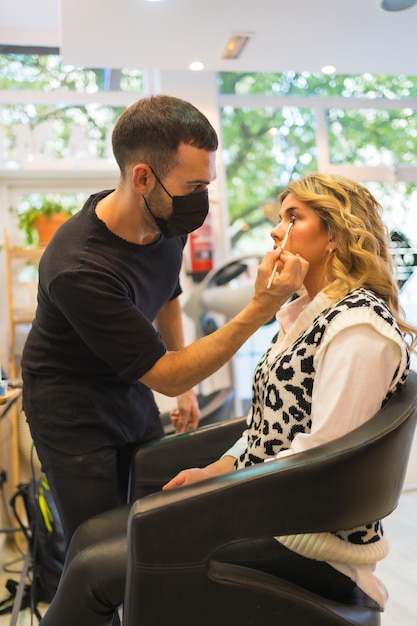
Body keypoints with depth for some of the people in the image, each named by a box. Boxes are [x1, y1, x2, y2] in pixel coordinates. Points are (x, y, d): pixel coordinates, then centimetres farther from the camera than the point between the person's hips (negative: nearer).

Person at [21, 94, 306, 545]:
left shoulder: (166, 218, -12)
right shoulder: (80, 269, -35)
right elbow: (167, 377, -28)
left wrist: (184, 384, 11)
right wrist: (260, 309, -35)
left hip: (131, 386, 6)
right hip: (72, 409, -6)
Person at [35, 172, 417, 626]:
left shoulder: (360, 327, -19)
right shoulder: (308, 311, 12)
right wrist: (214, 469, 4)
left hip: (312, 543, -9)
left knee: (93, 570, -11)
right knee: (92, 534, 2)